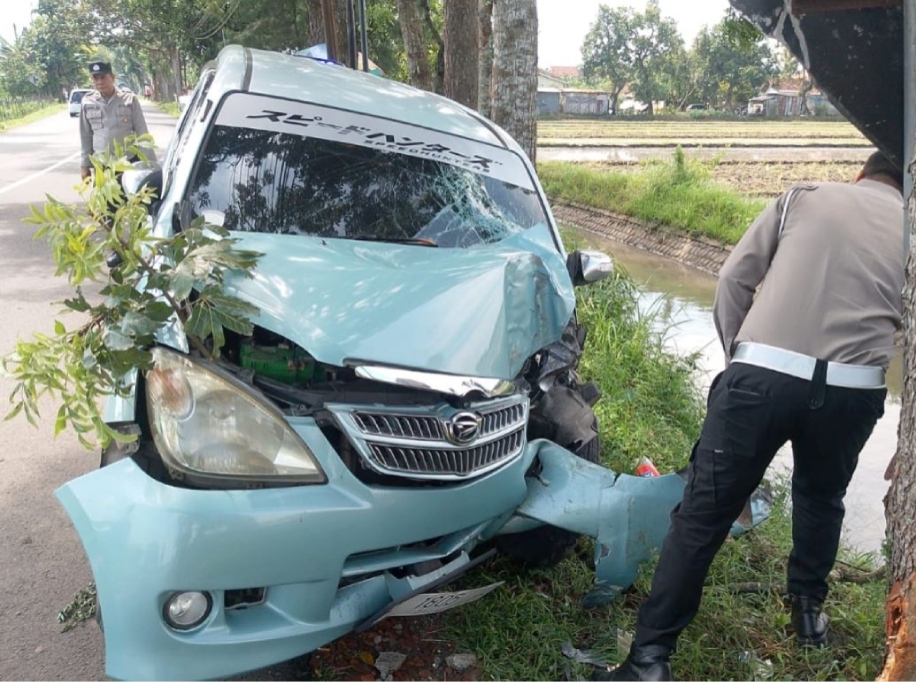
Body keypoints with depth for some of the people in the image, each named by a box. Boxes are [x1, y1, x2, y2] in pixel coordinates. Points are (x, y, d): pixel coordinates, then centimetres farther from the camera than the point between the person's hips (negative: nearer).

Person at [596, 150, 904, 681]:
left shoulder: (803, 197, 16)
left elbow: (734, 279, 10)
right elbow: (896, 318, 15)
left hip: (764, 374, -2)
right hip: (854, 387, 2)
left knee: (705, 511, 3)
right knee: (821, 499, 29)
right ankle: (809, 609, 44)